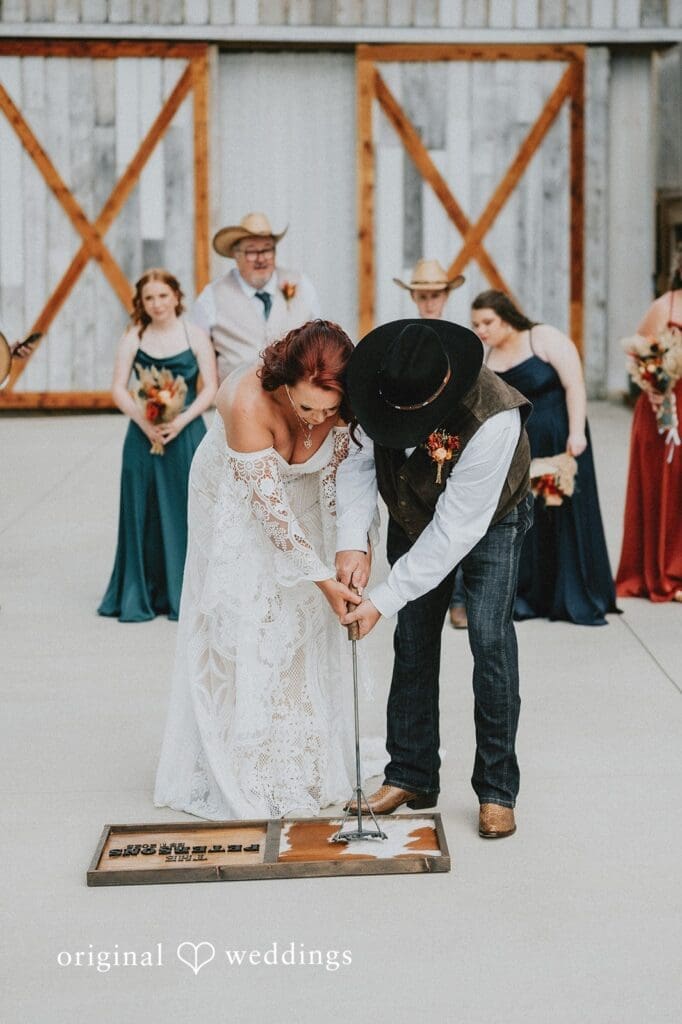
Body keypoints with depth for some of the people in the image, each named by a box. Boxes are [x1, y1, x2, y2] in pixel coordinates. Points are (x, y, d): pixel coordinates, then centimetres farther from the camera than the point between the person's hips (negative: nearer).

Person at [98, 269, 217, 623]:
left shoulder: (195, 336, 2)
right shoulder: (133, 338, 5)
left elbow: (210, 388, -1)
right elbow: (119, 388, 0)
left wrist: (182, 420, -15)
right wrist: (144, 421, -15)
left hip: (186, 434, -1)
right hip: (143, 434, 1)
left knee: (184, 512, 0)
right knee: (143, 515, 3)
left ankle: (184, 594, 10)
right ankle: (140, 597, 11)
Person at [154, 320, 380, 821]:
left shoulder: (339, 402, -28)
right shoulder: (247, 402, -40)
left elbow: (339, 478, -17)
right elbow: (269, 504, -35)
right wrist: (321, 578, -32)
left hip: (300, 496, 4)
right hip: (236, 502, -4)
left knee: (308, 621, 3)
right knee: (240, 625, -5)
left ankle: (306, 767, 14)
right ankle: (242, 775, 4)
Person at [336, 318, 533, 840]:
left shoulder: (493, 420, -42)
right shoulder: (384, 385, -27)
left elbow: (455, 531, -37)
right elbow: (358, 460, -17)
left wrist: (383, 600, -36)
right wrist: (353, 540, -33)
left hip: (490, 519, -4)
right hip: (414, 516, 5)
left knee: (489, 636, -15)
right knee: (413, 640, 2)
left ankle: (497, 790, -6)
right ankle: (412, 777, 12)